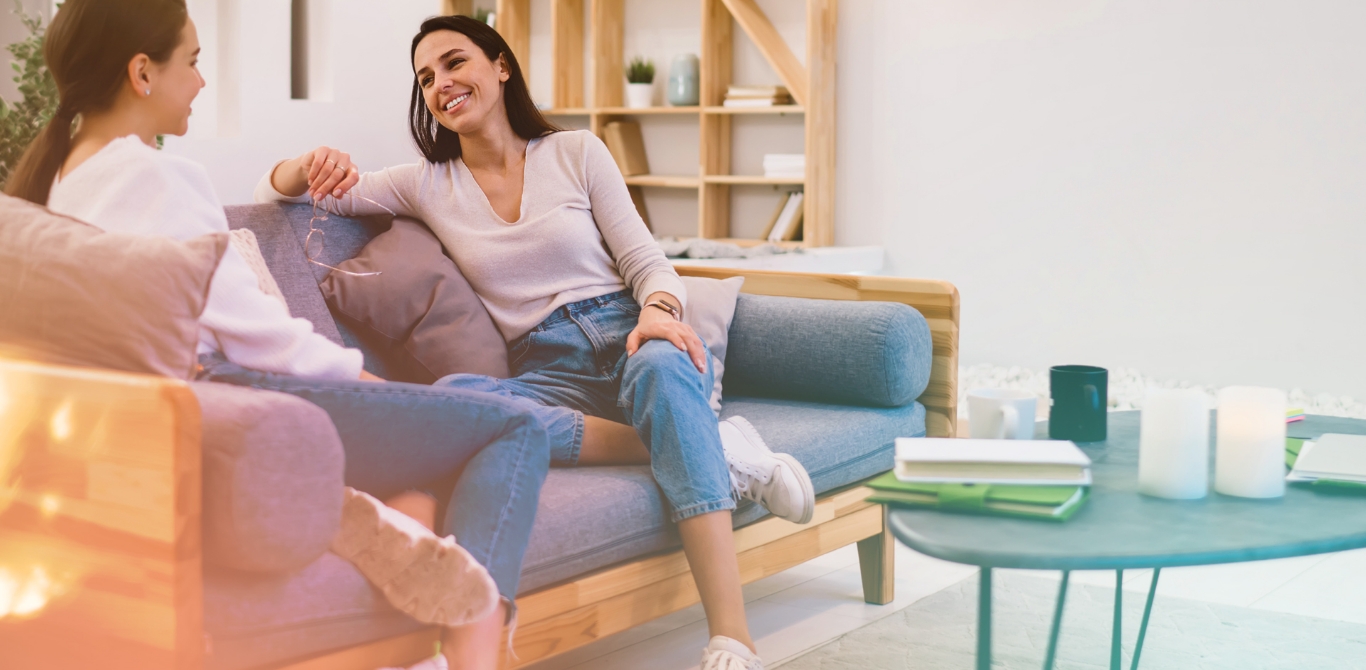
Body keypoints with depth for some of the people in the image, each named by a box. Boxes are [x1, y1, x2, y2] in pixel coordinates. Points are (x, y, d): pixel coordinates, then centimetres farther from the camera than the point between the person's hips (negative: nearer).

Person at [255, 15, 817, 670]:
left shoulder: (577, 153, 11)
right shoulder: (427, 185, 14)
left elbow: (648, 263, 6)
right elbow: (274, 193, 14)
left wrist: (659, 312, -17)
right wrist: (311, 166, -10)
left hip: (632, 337, -1)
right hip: (548, 370, 1)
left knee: (660, 368, -39)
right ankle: (717, 449, -26)